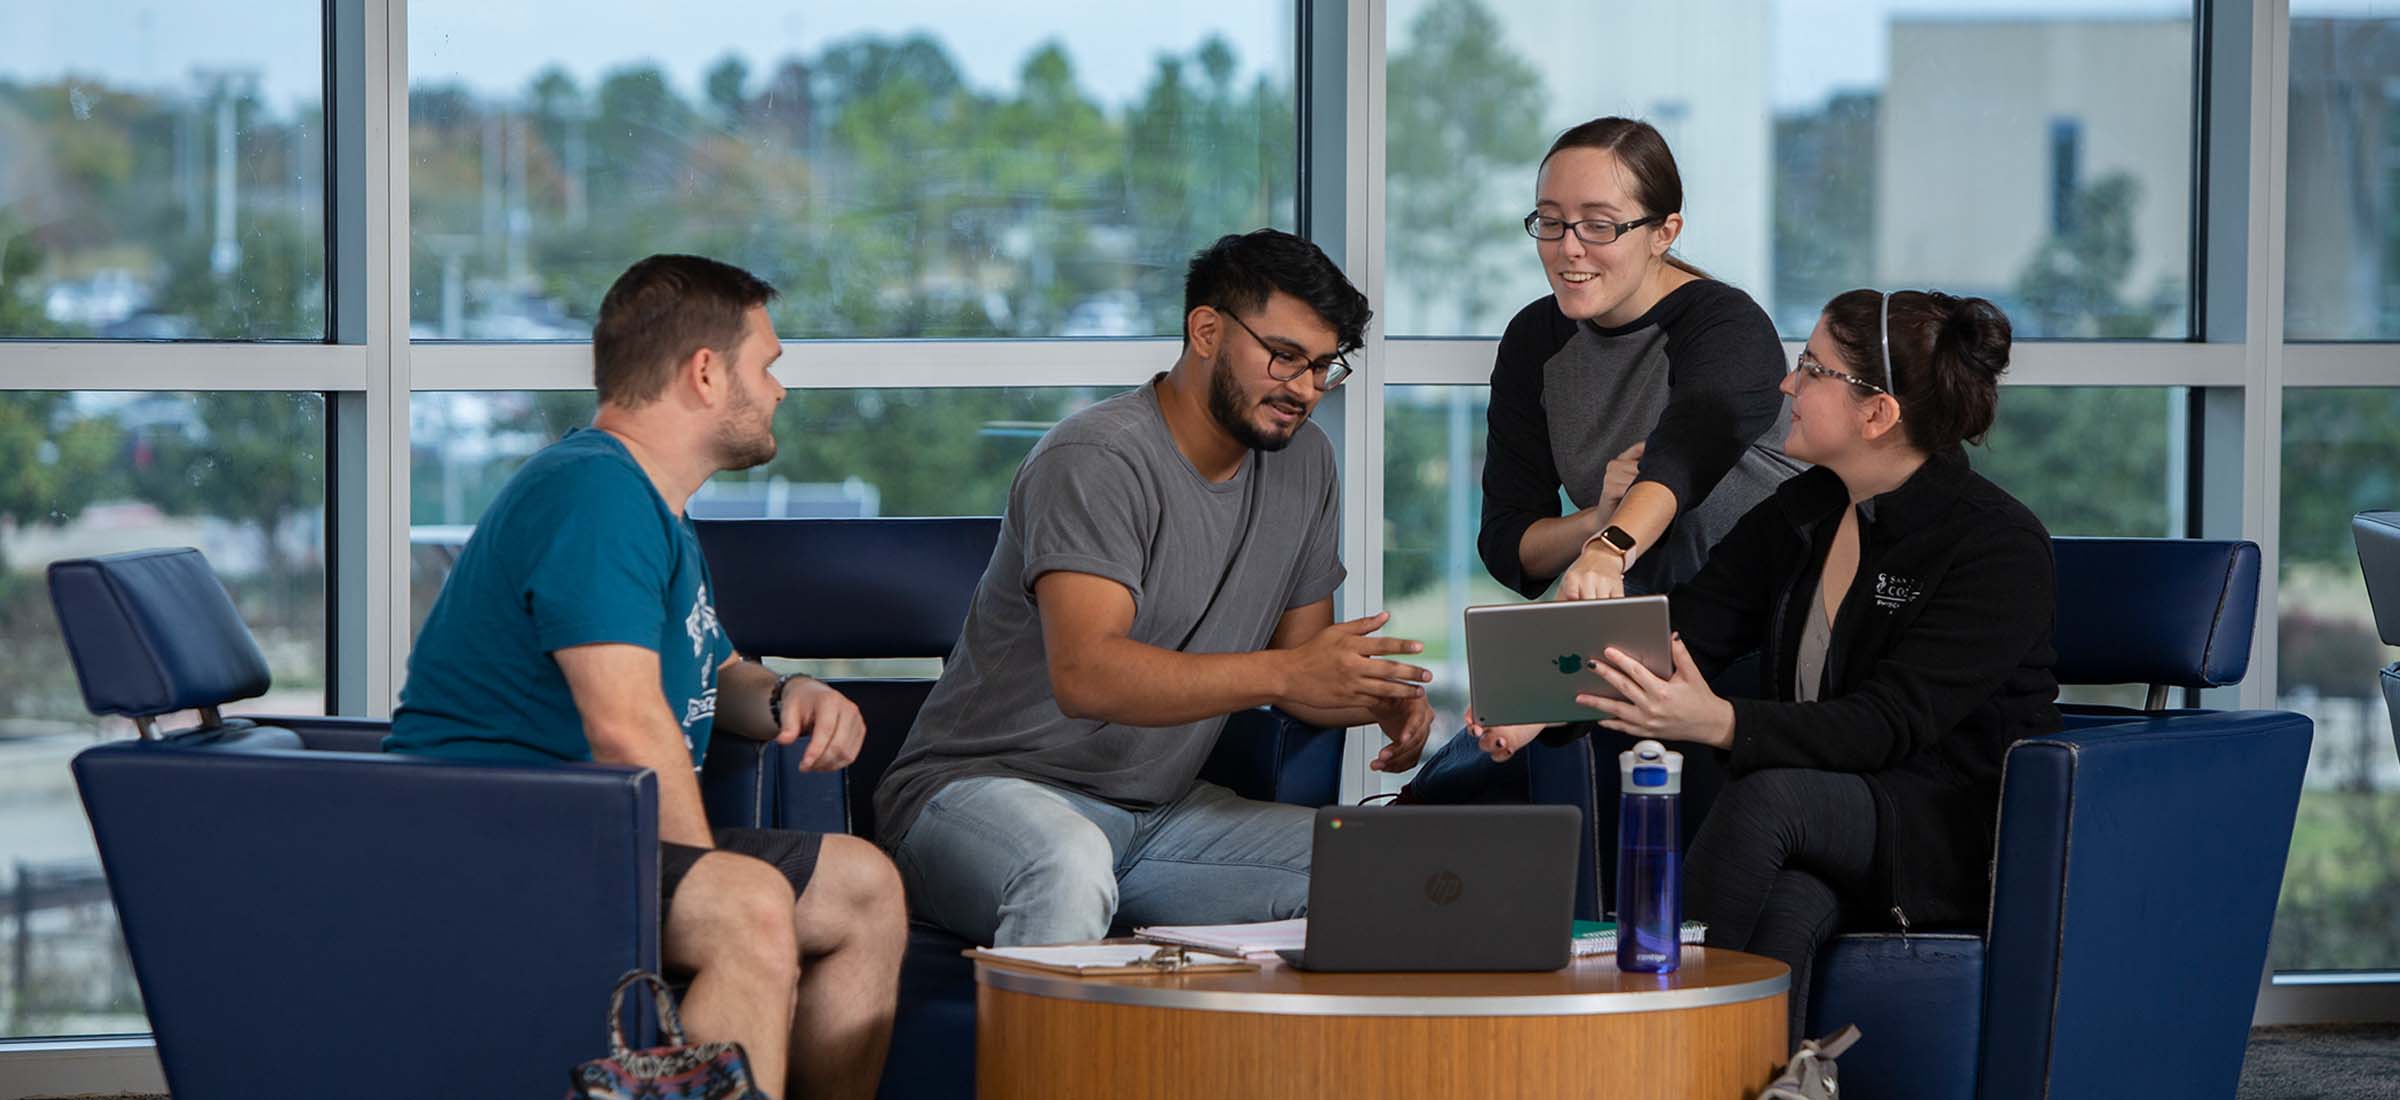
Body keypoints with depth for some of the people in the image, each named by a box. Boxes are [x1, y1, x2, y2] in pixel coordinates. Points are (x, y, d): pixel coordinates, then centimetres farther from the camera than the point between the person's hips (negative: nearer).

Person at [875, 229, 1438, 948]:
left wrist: (1382, 698, -9)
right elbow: (1084, 675, -31)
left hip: (1161, 811, 7)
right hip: (989, 787, -7)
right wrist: (1284, 672, -40)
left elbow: (1301, 667, 15)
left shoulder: (1303, 463, 8)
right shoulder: (1097, 459, -18)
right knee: (1071, 866, -42)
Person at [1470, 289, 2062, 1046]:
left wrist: (1717, 722, -39)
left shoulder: (2001, 546, -13)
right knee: (1789, 910, -34)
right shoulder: (1802, 512, 9)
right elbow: (1682, 629, 4)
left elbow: (1887, 725, -23)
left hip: (1953, 841, -5)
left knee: (1768, 798, -34)